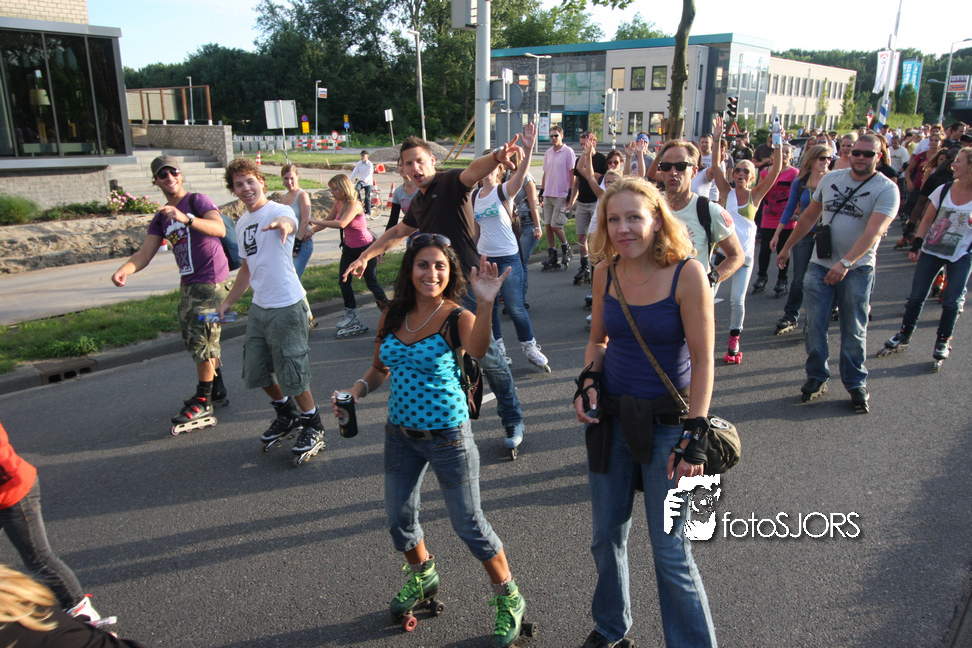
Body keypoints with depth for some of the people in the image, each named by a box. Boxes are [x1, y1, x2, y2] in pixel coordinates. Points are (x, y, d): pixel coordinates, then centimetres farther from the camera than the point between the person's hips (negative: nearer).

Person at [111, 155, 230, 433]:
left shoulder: (197, 201, -6)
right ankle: (217, 391, 29)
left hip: (210, 282, -8)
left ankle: (202, 404, 3)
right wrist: (124, 270, -15)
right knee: (192, 340, 15)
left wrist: (187, 218, -40)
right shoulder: (161, 218, 15)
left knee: (203, 340, -7)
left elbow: (220, 229, -25)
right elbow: (145, 253, 5)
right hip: (188, 284, 9)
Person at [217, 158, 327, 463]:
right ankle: (286, 414, 41)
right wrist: (227, 302, 22)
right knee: (256, 372, 17)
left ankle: (313, 428, 20)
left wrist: (281, 224, -62)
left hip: (287, 306, -8)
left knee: (293, 374, -1)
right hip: (258, 307, 8)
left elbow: (288, 221, -38)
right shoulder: (242, 223, 13)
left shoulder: (278, 210, -12)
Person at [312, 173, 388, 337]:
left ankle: (386, 309, 24)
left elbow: (341, 223, -42)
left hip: (366, 247, -8)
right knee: (344, 281, 5)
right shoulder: (338, 203, -3)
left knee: (371, 282, 2)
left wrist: (314, 221, -37)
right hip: (349, 247, 8)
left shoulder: (354, 205, -27)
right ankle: (351, 314, 16)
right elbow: (327, 220, 8)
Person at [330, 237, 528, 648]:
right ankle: (422, 576, 51)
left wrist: (485, 305, -55)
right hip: (400, 433, 6)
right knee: (398, 516, 20)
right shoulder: (392, 316, -2)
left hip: (447, 436, -5)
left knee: (469, 524, 5)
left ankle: (508, 599, 30)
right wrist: (357, 390, -6)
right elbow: (380, 368, 12)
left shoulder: (457, 318, -17)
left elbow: (477, 351, -40)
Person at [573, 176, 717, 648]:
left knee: (671, 551, 3)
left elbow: (703, 361, -14)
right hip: (611, 416, 5)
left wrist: (693, 436, -16)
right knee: (606, 536, 19)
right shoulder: (605, 273, -2)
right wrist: (588, 380, -5)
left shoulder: (687, 274, -16)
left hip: (666, 421, -5)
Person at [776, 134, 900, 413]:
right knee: (815, 324, 3)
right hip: (820, 264, 3)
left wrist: (845, 263, -33)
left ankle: (856, 383, 17)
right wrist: (787, 247, 18)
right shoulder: (831, 178, 5)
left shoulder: (886, 189, -9)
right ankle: (817, 378, 16)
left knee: (854, 330, 3)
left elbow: (874, 232, -22)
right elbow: (809, 216, 16)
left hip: (858, 268, -3)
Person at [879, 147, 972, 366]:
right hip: (931, 251, 2)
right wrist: (916, 244, -4)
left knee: (952, 300, 0)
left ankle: (943, 341, 18)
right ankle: (904, 335, 19)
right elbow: (927, 220, 3)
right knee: (916, 295, 4)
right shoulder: (943, 190, -2)